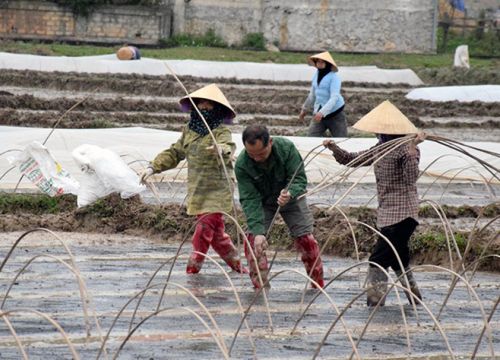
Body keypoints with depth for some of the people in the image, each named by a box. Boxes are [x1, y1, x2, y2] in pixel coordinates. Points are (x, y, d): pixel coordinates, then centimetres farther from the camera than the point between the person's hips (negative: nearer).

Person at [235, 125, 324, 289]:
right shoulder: (242, 164, -30)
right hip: (262, 202, 0)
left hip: (291, 197, 0)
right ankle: (260, 286, -4)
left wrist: (290, 193, -49)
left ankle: (318, 285, 13)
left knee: (305, 238, -3)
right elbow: (250, 200, -30)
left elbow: (300, 178, -25)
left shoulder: (287, 148, -31)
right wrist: (258, 231, -41)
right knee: (253, 239, -15)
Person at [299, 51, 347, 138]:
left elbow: (334, 98, -24)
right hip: (318, 112, 6)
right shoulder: (317, 75, 7)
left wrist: (322, 112, -35)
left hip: (335, 114, -6)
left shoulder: (334, 77, -14)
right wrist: (305, 109, 31)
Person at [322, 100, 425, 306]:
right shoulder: (380, 148, 12)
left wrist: (411, 150, -35)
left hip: (402, 214, -10)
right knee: (397, 260, 18)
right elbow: (352, 160, 20)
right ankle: (414, 297, 29)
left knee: (378, 259, -14)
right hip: (386, 214, 10)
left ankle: (375, 301, -14)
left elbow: (411, 177, -27)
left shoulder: (405, 148, -15)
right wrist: (334, 148, 5)